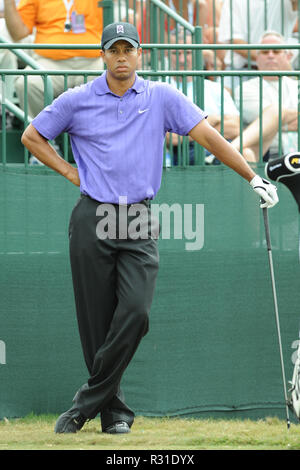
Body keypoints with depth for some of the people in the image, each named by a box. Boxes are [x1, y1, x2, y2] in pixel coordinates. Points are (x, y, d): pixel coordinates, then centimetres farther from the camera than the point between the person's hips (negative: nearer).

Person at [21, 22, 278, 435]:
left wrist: (252, 177, -4)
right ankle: (114, 411, 10)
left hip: (139, 224, 0)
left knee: (135, 313, -15)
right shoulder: (78, 101, 5)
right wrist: (70, 172, 6)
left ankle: (89, 401, -7)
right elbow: (32, 137, 16)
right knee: (97, 321, -1)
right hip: (93, 222, 0)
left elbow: (207, 135, 2)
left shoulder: (162, 98, 7)